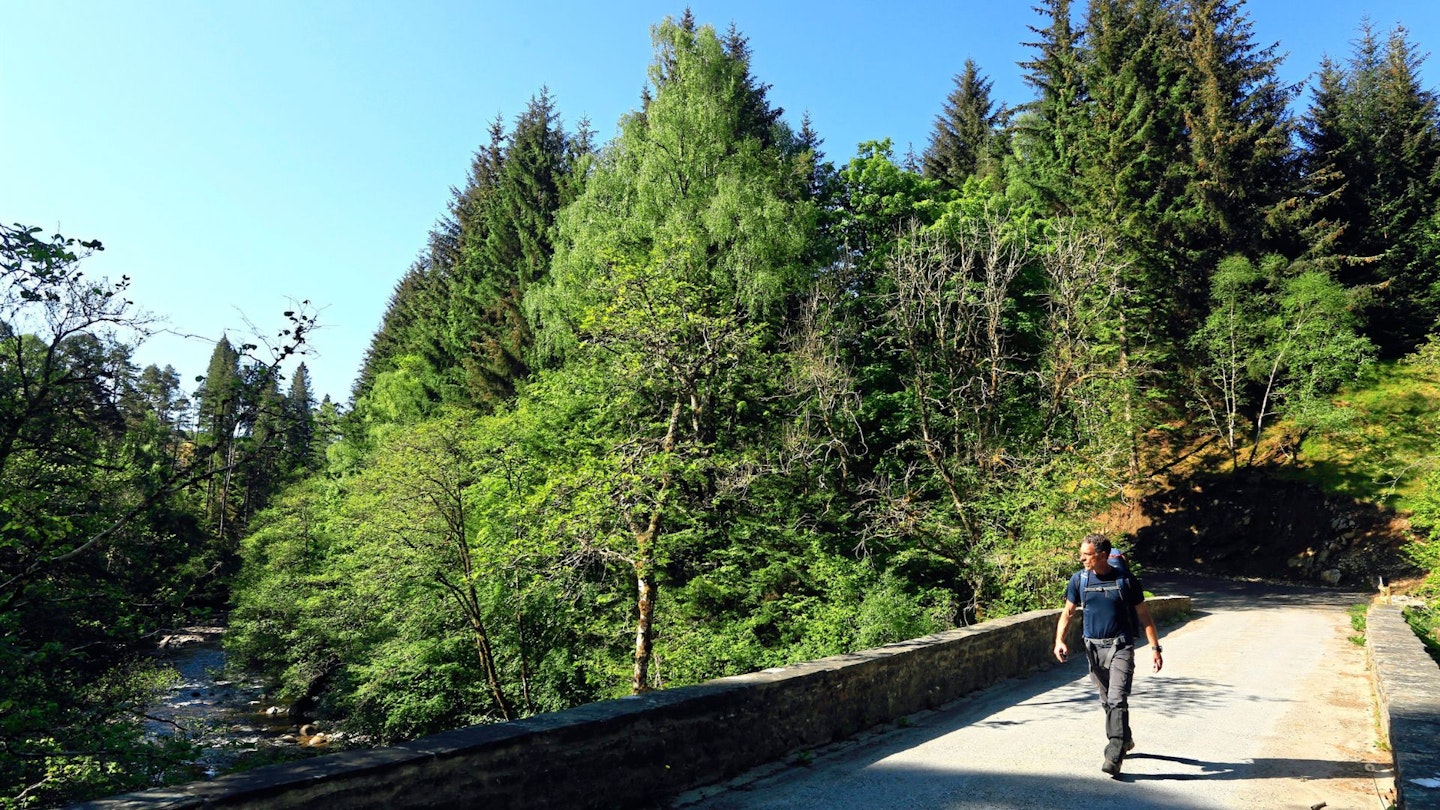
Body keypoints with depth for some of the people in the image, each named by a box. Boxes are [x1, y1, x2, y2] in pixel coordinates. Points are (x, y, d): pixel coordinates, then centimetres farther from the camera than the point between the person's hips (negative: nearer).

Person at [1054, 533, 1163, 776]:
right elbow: (1068, 612, 4)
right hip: (1093, 647, 4)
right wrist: (1059, 640, -10)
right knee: (1106, 700, 14)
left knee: (1117, 699, -13)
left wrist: (1155, 648, -2)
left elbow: (1143, 614, 1)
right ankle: (1124, 739, 35)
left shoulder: (1125, 579, -6)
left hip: (1121, 647, -4)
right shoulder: (1079, 579, 1)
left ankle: (1114, 755, -12)